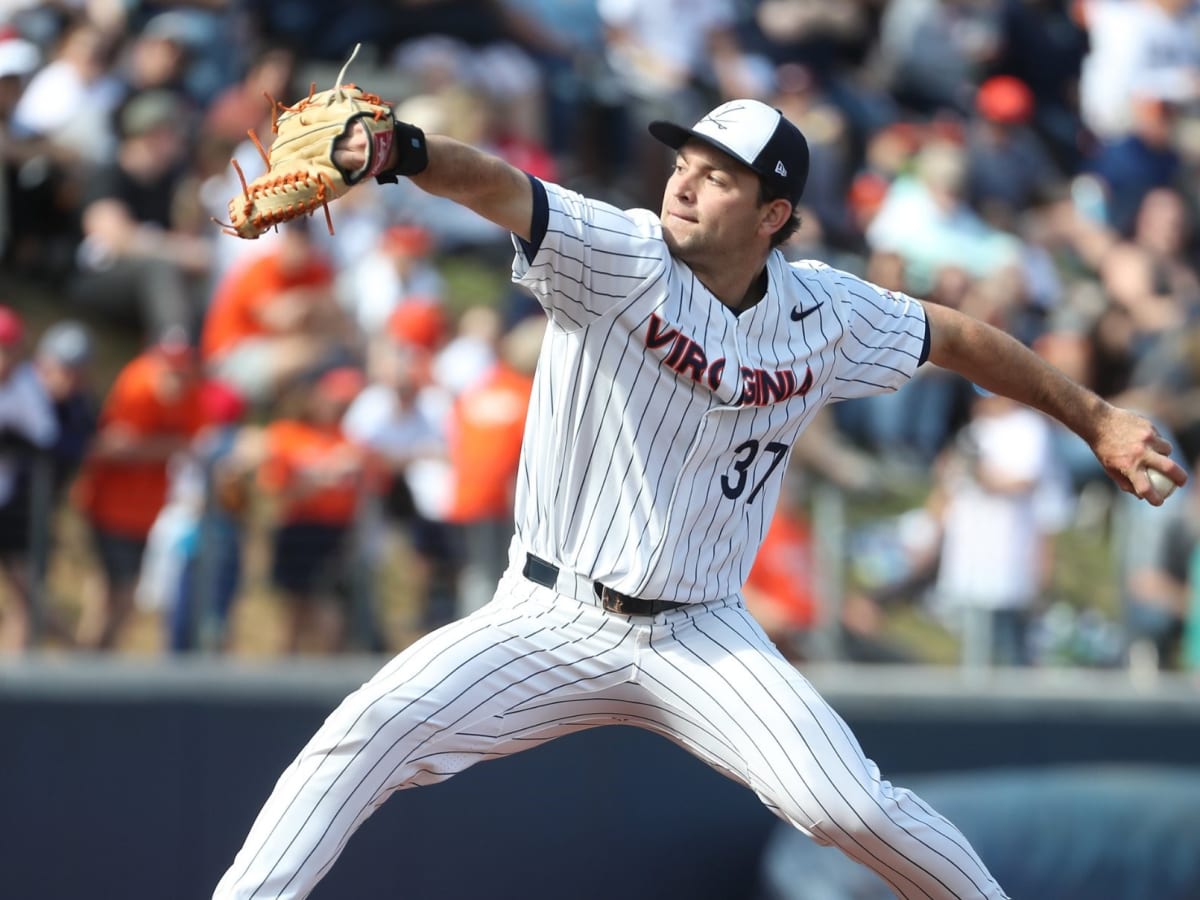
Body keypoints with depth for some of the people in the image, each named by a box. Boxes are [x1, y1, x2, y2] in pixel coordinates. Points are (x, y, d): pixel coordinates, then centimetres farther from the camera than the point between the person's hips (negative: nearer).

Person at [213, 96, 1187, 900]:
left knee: (850, 805, -13)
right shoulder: (621, 256, -14)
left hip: (700, 640, 2)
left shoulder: (827, 315, -3)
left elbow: (954, 336, 14)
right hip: (548, 617, -2)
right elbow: (503, 191, -33)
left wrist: (1094, 415, 19)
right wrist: (404, 151, -53)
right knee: (371, 727, -22)